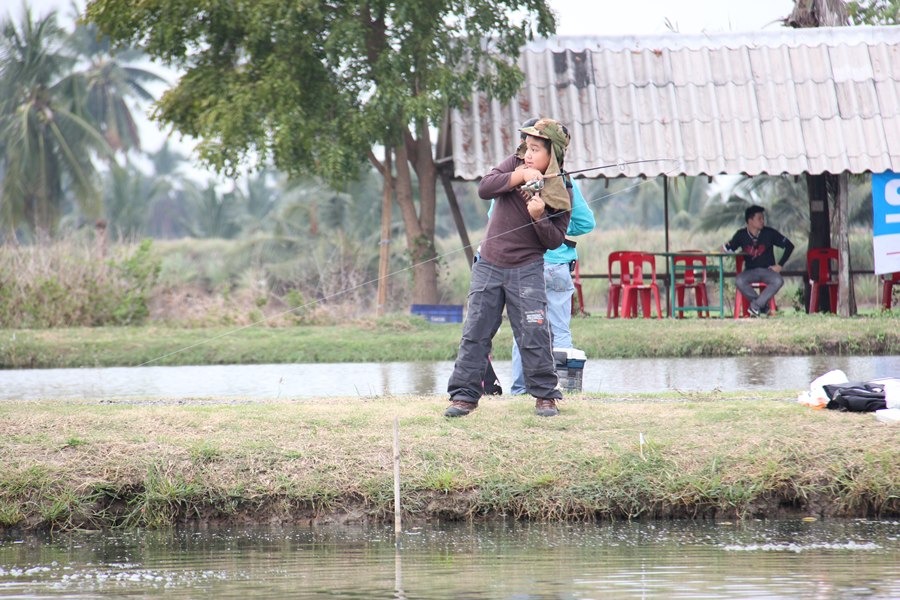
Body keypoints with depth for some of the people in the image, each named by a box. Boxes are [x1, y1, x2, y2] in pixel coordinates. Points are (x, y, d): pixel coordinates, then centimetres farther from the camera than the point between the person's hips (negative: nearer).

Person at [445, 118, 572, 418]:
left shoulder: (561, 193, -6)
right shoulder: (514, 165, 1)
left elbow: (555, 240, -7)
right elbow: (484, 188, -13)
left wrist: (539, 217, -24)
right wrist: (519, 176, -24)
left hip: (526, 269, -3)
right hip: (489, 266, 3)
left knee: (535, 333, -8)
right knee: (475, 332, 3)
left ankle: (545, 395, 4)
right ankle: (464, 394, 8)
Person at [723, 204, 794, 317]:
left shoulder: (769, 233, -3)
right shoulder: (741, 235, 1)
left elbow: (789, 246, 2)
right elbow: (729, 249, 9)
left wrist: (780, 265, -2)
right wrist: (726, 247, -16)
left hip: (768, 270, 0)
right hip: (750, 271, 1)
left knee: (778, 281, -35)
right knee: (739, 281, -34)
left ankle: (756, 305, -25)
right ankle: (763, 304, -19)